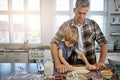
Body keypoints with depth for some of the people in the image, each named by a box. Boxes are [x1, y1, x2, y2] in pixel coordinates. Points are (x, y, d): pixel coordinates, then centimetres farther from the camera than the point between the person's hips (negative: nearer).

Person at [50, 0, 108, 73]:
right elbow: (54, 43, -13)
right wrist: (58, 64, -25)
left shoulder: (93, 24, -2)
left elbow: (103, 43, -1)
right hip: (73, 63, -1)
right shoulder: (66, 25, -6)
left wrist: (101, 62, -15)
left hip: (90, 62, 1)